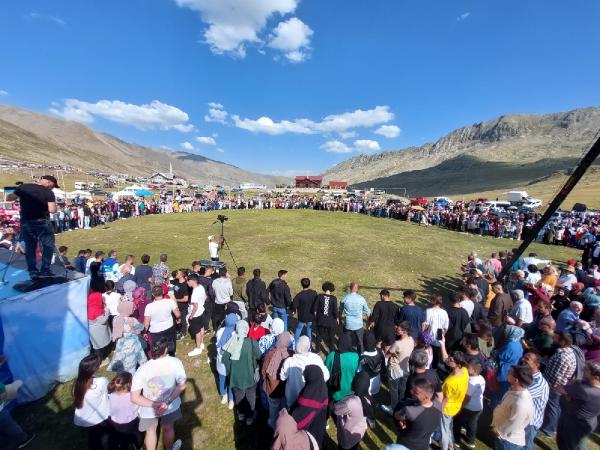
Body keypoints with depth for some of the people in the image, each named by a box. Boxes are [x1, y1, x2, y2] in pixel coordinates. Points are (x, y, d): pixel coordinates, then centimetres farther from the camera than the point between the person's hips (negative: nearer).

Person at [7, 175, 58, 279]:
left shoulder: (23, 187, 2)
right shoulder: (48, 192, -11)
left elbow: (8, 198, 11)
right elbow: (52, 210, -18)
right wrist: (53, 204, 1)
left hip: (26, 222, 5)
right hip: (42, 222, -5)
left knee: (30, 247, 13)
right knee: (48, 246, 6)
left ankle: (33, 272, 16)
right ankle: (45, 270, 4)